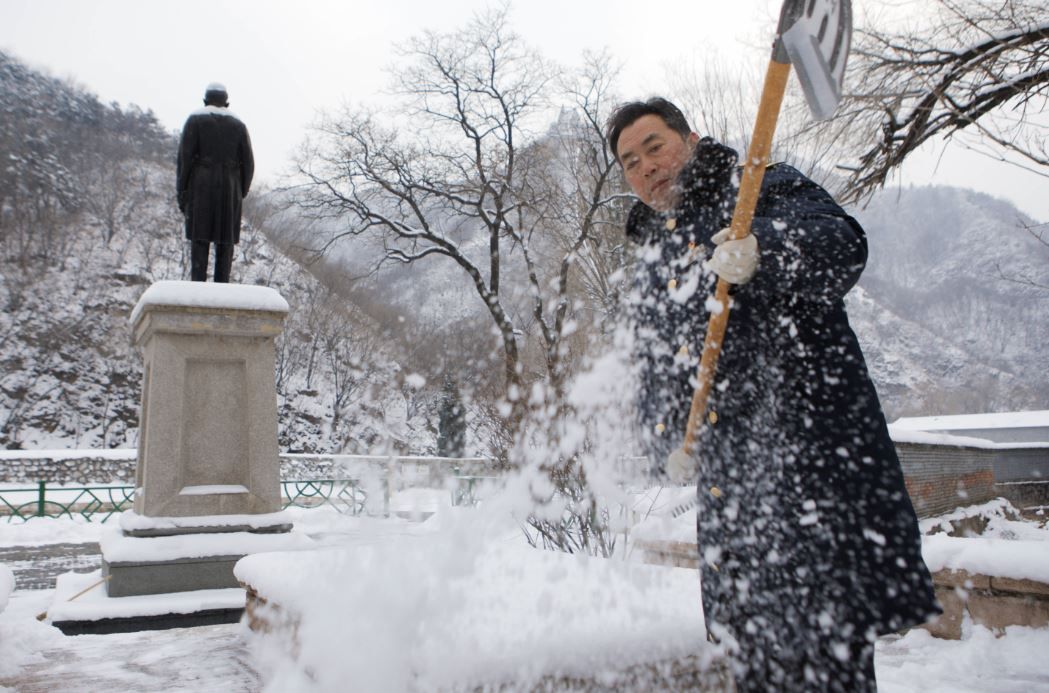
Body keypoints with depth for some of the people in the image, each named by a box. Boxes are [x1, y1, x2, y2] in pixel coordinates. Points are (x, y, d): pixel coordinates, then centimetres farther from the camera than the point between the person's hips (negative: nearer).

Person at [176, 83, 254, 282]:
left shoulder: (195, 120, 3)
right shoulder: (238, 125, 10)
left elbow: (185, 157, -4)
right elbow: (248, 163, 6)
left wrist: (182, 193, 0)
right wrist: (241, 193, 15)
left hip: (201, 187, -1)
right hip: (229, 188, 2)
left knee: (200, 239, -1)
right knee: (226, 241, 4)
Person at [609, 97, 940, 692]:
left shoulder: (765, 191, 4)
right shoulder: (650, 273, 22)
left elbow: (841, 245, -16)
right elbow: (657, 381, 24)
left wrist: (761, 252, -36)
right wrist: (670, 442, 5)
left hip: (815, 447, -6)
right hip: (728, 483, 6)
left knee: (828, 644, -6)